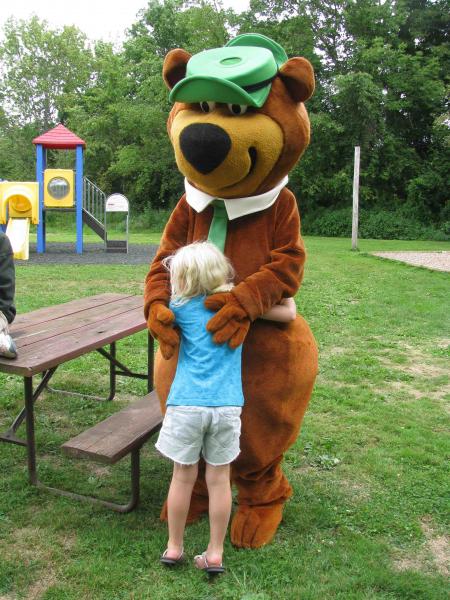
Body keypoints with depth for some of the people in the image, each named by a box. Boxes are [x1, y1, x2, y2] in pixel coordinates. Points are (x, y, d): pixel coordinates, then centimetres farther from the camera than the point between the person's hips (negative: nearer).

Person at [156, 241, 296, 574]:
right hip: (226, 405, 1)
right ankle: (215, 553, 23)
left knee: (183, 476, 13)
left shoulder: (181, 307, 2)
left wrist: (171, 271, 26)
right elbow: (289, 313, 10)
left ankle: (174, 548, 28)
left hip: (186, 403, 0)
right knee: (219, 478, 11)